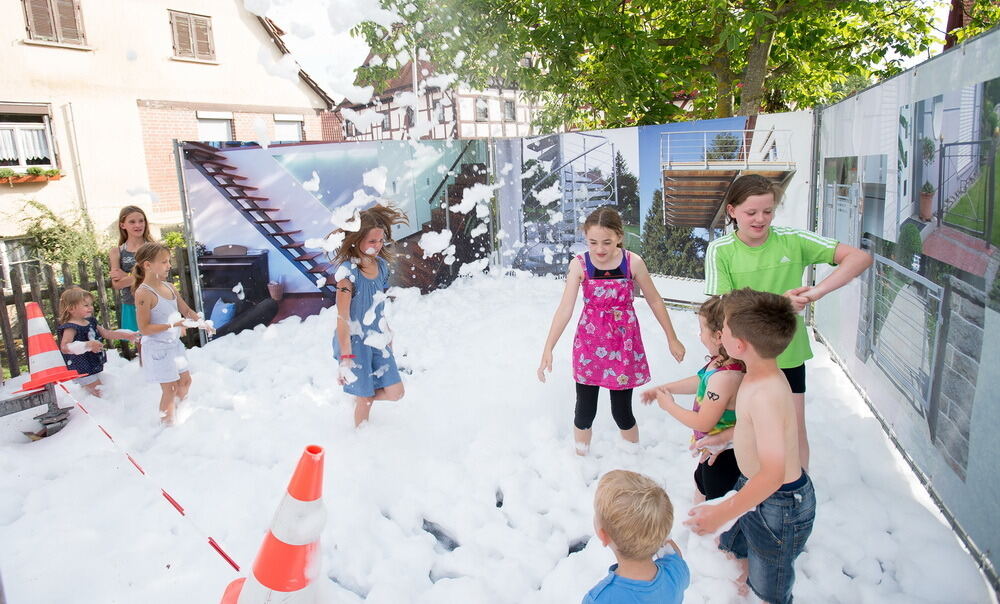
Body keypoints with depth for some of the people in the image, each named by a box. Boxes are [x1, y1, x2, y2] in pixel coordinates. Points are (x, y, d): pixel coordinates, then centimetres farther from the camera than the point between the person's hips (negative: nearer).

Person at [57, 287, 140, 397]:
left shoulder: (91, 322, 6)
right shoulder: (70, 328, -21)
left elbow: (107, 333, 14)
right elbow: (64, 348, -33)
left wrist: (126, 335, 6)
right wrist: (88, 345, -45)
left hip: (95, 366, 9)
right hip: (82, 369, -9)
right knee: (99, 392, -7)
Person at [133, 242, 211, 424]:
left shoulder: (168, 287, 4)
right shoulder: (144, 293, -21)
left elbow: (185, 310, 13)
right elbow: (145, 328, -23)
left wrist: (200, 322, -4)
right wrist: (175, 324, -28)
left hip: (174, 344, 9)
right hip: (157, 348, -9)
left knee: (185, 381, 21)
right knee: (170, 389, 1)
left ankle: (178, 415, 41)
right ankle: (168, 424, 16)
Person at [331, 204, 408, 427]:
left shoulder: (381, 265, -1)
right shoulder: (348, 272, -21)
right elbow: (342, 318, -21)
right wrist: (346, 358, -22)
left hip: (378, 340, 6)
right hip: (355, 342, -6)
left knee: (395, 393, 6)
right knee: (365, 398, 8)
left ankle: (359, 398, 35)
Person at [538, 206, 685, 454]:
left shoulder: (633, 262, -11)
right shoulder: (579, 265, -12)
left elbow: (654, 300, 2)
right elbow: (565, 308, -15)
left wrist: (672, 338, 8)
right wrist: (548, 350, -20)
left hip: (624, 341, 0)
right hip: (589, 341, 0)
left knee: (622, 412, 7)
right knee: (585, 411, 8)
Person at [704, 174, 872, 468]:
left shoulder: (792, 240, -9)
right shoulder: (720, 250, -11)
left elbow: (860, 257, -13)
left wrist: (817, 291, -28)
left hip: (787, 353, 1)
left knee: (795, 431, 11)